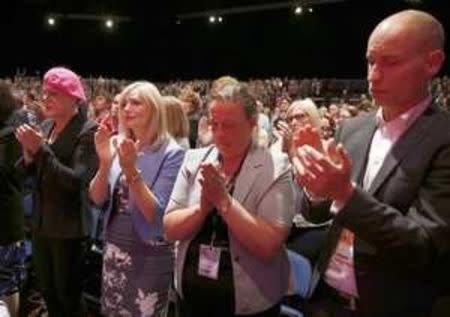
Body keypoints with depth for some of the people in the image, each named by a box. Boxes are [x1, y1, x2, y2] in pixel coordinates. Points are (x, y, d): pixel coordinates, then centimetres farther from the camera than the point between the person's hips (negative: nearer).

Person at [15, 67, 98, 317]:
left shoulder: (88, 131, -16)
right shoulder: (46, 126, 7)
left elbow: (77, 181, -23)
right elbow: (34, 174, 10)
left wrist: (41, 149, -24)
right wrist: (28, 150, -10)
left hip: (70, 228, -7)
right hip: (41, 223, 7)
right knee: (48, 293, 19)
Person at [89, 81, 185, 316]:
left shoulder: (171, 153, -15)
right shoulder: (118, 145, 1)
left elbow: (155, 214, -20)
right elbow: (97, 199, -2)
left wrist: (131, 170, -30)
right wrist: (105, 162, -18)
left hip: (150, 256, -5)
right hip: (113, 249, 5)